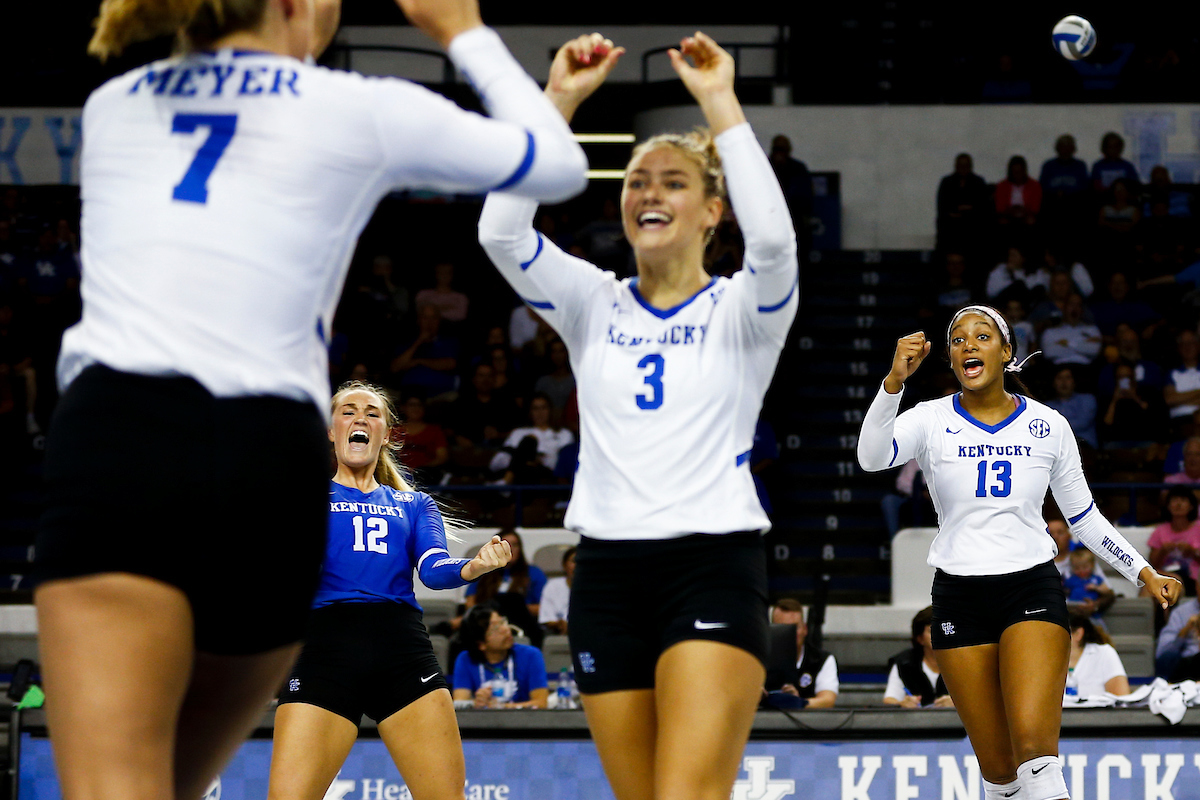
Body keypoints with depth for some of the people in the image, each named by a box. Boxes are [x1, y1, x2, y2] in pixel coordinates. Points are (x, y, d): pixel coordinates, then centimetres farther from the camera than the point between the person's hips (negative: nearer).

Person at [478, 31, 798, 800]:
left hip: (714, 569, -4)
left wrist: (721, 104, -18)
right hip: (609, 572, 4)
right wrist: (558, 102, -12)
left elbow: (773, 239, -20)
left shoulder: (740, 311, 3)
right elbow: (502, 231, -6)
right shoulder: (595, 306, 11)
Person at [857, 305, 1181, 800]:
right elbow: (871, 457, -22)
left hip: (1033, 589, -1)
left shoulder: (1047, 425, 3)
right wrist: (894, 381, -36)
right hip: (959, 596, 1)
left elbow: (1084, 518, 13)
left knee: (1033, 746, -21)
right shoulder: (932, 420, -1)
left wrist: (1144, 573, 4)